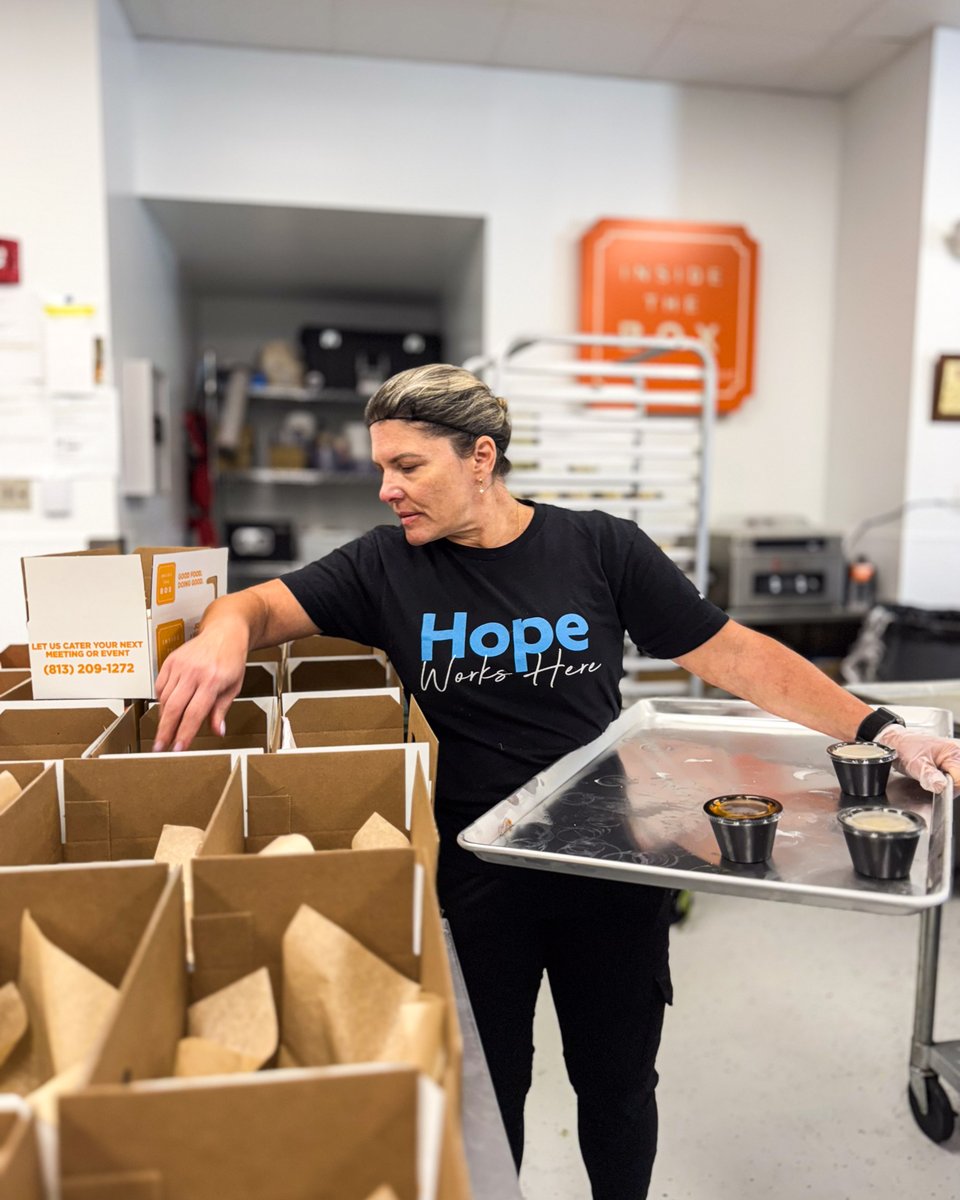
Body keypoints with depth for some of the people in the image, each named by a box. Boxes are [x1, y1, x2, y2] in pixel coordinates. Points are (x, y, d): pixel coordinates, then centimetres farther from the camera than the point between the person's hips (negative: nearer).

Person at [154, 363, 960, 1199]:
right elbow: (260, 606, -8)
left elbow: (735, 655, -5)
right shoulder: (388, 567, -5)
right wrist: (225, 632, -32)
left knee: (618, 1084, 20)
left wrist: (877, 729, -11)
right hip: (473, 872, 0)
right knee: (486, 1089, 18)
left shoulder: (601, 549, -8)